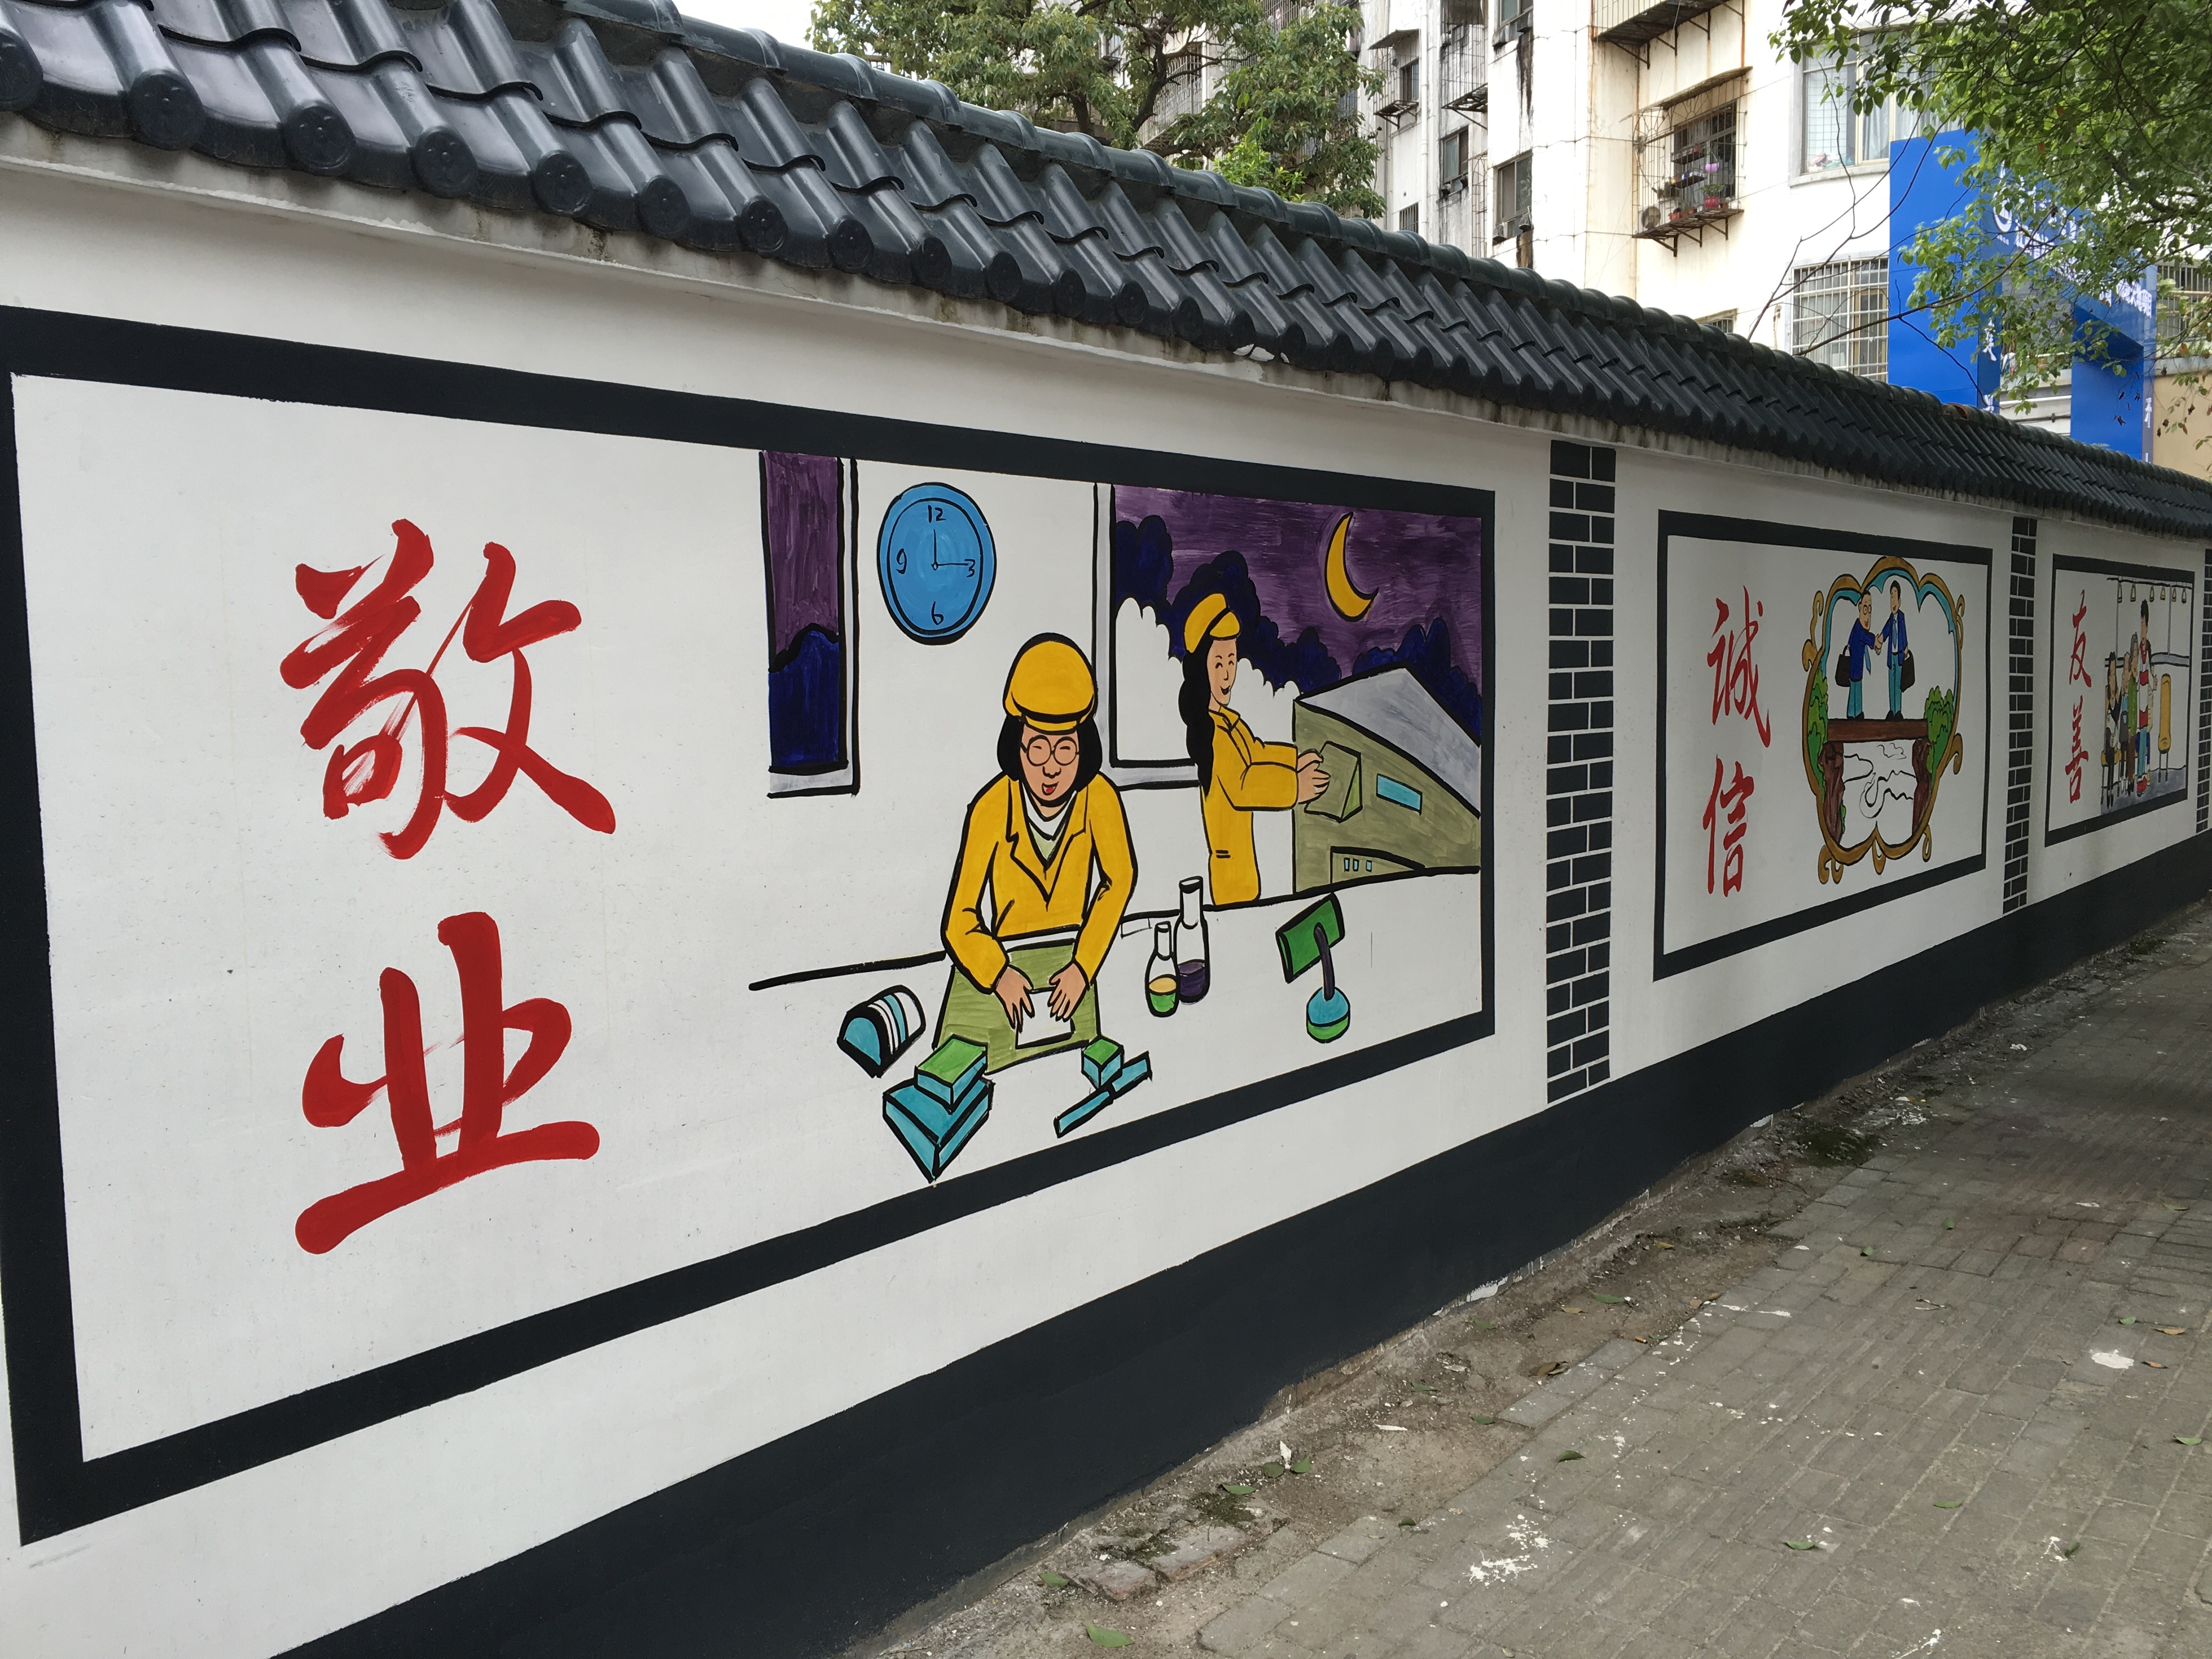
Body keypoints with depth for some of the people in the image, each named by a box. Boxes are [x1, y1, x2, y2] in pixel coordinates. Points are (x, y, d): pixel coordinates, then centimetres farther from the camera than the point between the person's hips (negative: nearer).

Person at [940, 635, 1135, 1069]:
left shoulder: (1099, 800, -16)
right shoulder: (991, 811, -22)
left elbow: (1120, 879, 3)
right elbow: (960, 923, -14)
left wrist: (1084, 967, -2)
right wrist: (998, 974, -30)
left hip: (1069, 964, 2)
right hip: (994, 964, -2)